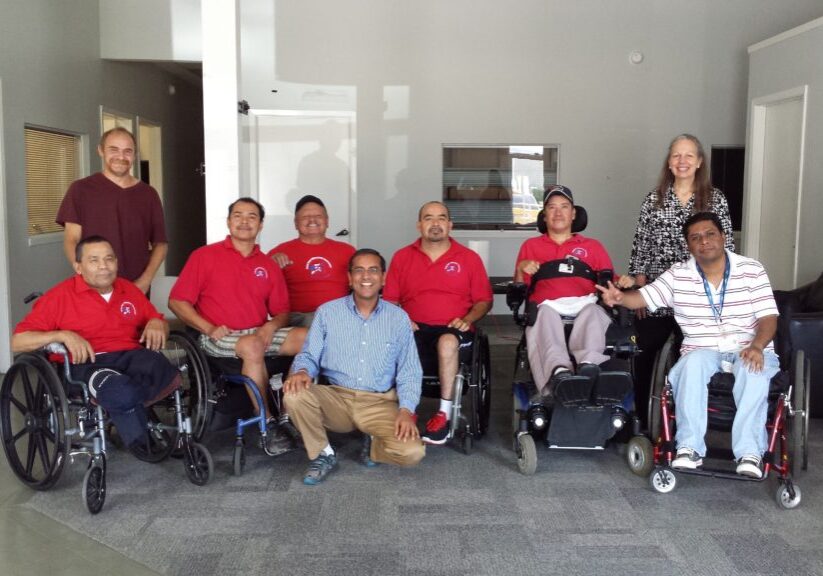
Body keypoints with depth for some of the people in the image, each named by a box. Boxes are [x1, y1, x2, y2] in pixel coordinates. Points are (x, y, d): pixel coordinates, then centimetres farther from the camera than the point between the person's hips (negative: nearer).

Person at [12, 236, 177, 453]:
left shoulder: (129, 290, 19)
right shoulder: (60, 296, 6)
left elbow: (157, 322, 28)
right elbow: (17, 341, 2)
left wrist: (156, 324, 2)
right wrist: (63, 335, -14)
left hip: (132, 356, 4)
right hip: (87, 364, -3)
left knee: (168, 376, -35)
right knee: (122, 392, -40)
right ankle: (141, 445, -13)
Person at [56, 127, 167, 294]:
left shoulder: (148, 194, 6)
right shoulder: (81, 189, 1)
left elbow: (160, 243, 8)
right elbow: (71, 241, -2)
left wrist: (146, 279, -6)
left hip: (137, 289, 2)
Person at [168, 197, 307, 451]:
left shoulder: (268, 265, 14)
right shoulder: (205, 256, 4)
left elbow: (282, 311, 15)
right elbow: (177, 301, 1)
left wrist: (271, 327, -9)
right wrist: (209, 328, -12)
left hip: (259, 334, 4)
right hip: (218, 337, -4)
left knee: (306, 337, -21)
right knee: (252, 346, -36)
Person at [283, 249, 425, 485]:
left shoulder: (399, 318, 4)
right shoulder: (327, 312, 4)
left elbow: (409, 372, 2)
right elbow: (309, 355, 4)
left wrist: (406, 410, -14)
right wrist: (302, 371, -22)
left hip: (380, 403, 0)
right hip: (336, 398, 1)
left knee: (412, 452, -25)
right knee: (294, 395, -30)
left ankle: (373, 446, 12)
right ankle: (323, 454, -2)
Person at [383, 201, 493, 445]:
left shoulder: (469, 258, 10)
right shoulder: (402, 257, 13)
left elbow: (484, 300, 9)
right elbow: (390, 300, 12)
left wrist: (467, 319, -8)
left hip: (452, 329, -1)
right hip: (414, 328, 1)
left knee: (447, 342, -38)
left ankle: (444, 414, -27)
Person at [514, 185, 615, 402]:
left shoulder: (592, 246, 32)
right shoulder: (531, 245, 30)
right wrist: (520, 269, 3)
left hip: (585, 305, 1)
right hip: (547, 307, -1)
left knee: (593, 313, -37)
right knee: (545, 315, -39)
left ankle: (590, 367, -64)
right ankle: (559, 372, -66)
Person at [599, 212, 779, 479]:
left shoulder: (752, 270, 4)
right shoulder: (678, 275, 6)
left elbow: (768, 317, -2)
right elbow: (644, 297, -1)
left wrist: (757, 346, -22)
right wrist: (620, 297, -25)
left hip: (749, 350, 0)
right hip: (703, 352, 0)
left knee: (753, 369, -35)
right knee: (693, 363, -35)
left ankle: (749, 451, -34)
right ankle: (690, 447, -33)